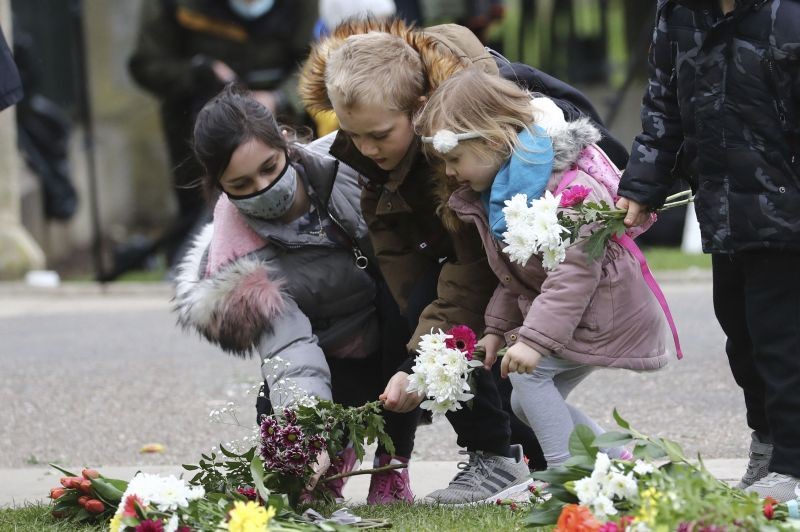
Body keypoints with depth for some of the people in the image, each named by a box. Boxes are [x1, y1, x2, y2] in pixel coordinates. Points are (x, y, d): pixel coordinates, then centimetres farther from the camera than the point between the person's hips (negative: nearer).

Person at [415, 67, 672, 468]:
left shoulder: (568, 186, -27)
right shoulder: (492, 192, 5)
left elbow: (575, 270, -33)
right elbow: (512, 276, 16)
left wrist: (534, 338, -37)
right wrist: (497, 328, 6)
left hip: (606, 315, -10)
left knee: (526, 369, -19)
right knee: (525, 405, 10)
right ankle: (620, 462, 20)